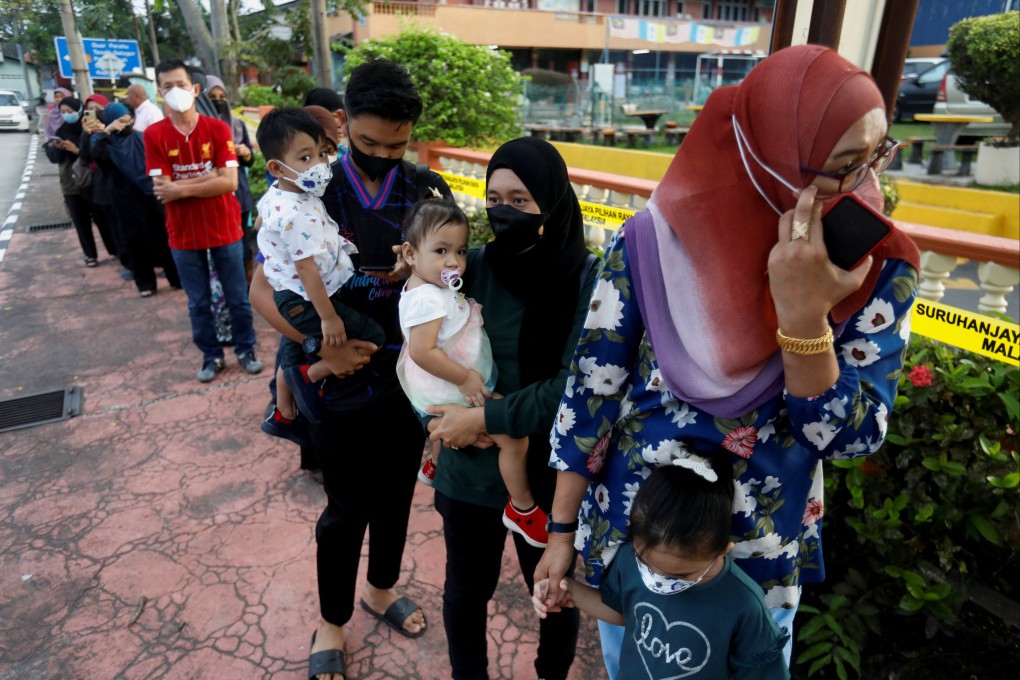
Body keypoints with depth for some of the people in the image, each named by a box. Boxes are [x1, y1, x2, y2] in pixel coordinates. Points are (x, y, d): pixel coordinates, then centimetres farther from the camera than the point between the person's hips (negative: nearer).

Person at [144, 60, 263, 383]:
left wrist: (182, 188, -16)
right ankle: (211, 356, 26)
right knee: (198, 303, 11)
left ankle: (246, 350, 27)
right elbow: (162, 189, -13)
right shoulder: (153, 135, -5)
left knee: (238, 298, 10)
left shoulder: (218, 128, -6)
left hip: (224, 229, 0)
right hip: (183, 234, 1)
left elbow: (230, 182, -15)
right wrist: (210, 177, -17)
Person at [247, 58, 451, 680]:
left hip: (409, 374, 3)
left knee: (397, 493, 20)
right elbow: (263, 288, -9)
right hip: (343, 379, -3)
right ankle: (333, 624, 38)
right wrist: (322, 348, -18)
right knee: (347, 510, 11)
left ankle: (382, 589, 48)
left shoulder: (427, 190, -3)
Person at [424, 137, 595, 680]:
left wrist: (485, 418, -20)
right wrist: (449, 411, -14)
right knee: (466, 589, 21)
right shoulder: (474, 267, -7)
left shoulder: (587, 282, -15)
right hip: (470, 470, 2)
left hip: (549, 476, -2)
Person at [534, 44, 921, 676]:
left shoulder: (883, 271, -14)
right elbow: (590, 392, -13)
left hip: (768, 558, 2)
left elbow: (852, 437, -16)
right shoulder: (654, 243, -21)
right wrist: (561, 531, -5)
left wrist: (802, 313, -33)